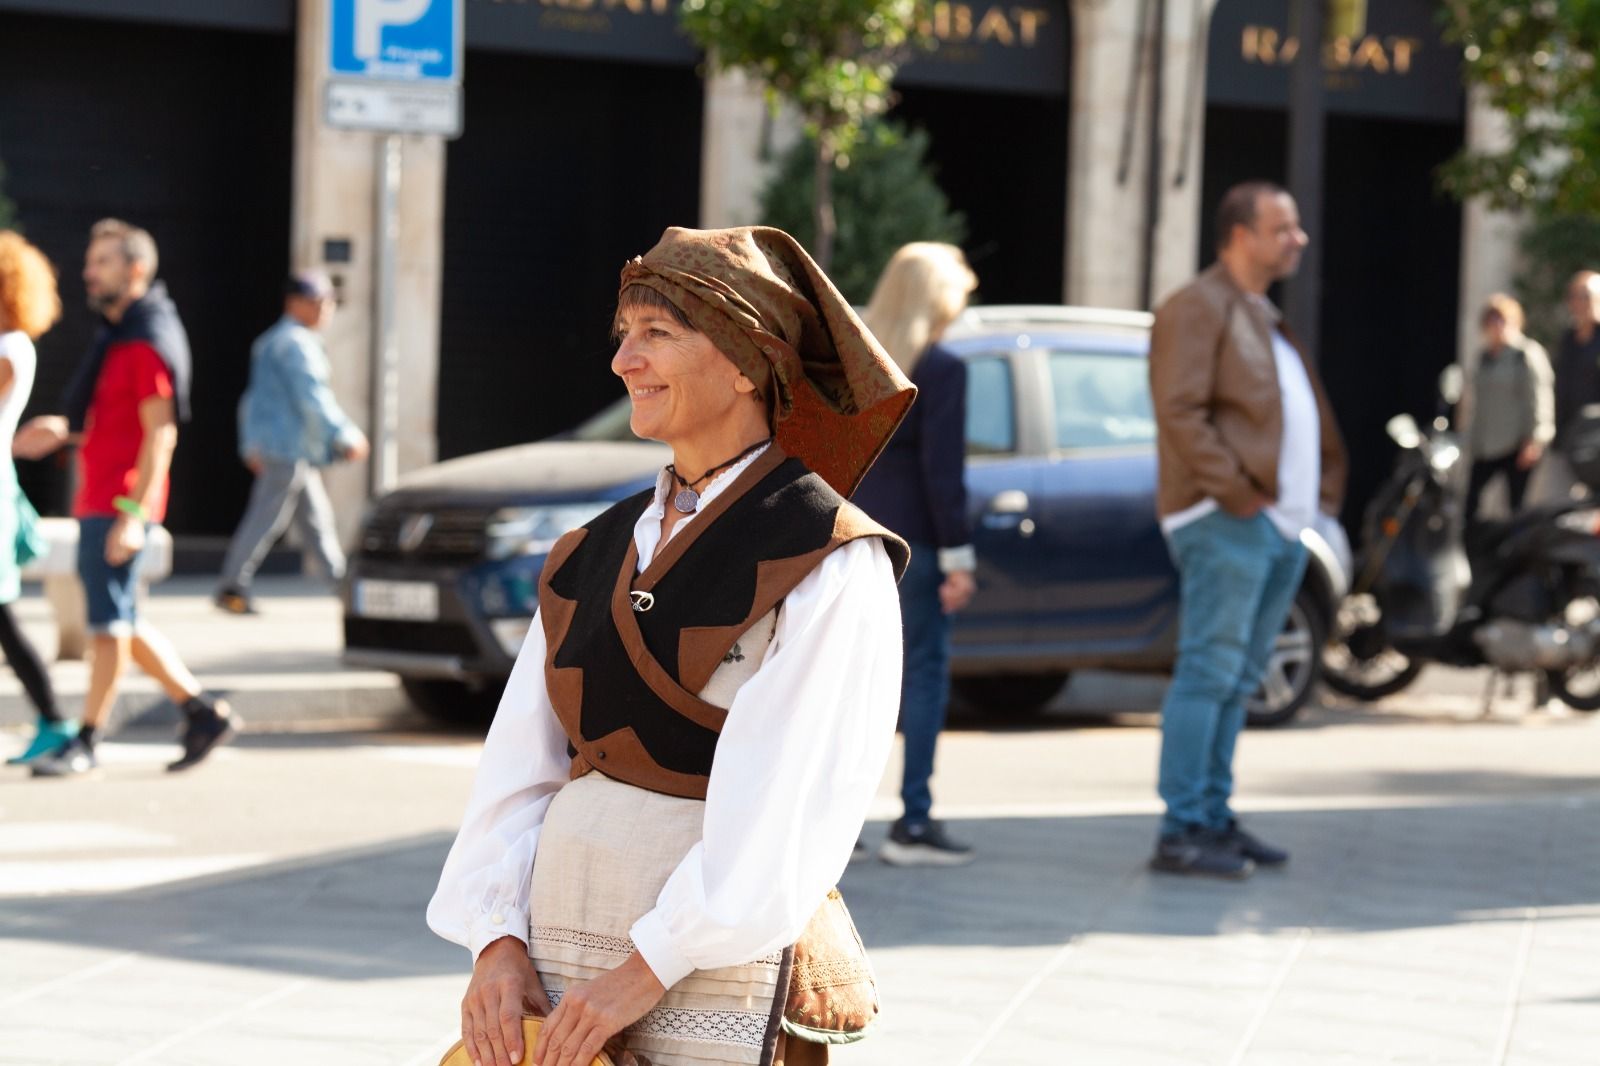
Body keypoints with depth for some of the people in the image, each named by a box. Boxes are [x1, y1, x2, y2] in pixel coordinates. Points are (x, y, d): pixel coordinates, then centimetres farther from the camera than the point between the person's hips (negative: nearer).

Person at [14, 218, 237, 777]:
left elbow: (160, 433, -20)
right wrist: (64, 430, 11)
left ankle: (86, 741, 0)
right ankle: (202, 712, 17)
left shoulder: (148, 343, -15)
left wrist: (132, 514, -24)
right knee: (118, 623, 13)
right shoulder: (117, 334, 16)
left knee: (108, 622, -5)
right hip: (96, 498, 10)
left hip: (119, 504, -10)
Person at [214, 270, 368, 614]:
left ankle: (342, 580, 13)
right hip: (291, 447, -10)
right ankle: (232, 588, -4)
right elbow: (313, 397, -19)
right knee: (267, 518, -7)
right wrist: (347, 435, -14)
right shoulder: (296, 343, -13)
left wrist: (251, 445, 24)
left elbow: (253, 399, 23)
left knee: (317, 517, 11)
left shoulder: (270, 341, 19)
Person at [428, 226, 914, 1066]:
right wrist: (499, 939, -6)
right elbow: (522, 767, 7)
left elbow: (782, 810, -15)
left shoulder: (832, 564, -7)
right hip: (561, 941, 6)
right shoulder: (595, 555, 12)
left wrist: (646, 971, -18)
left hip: (714, 957, -6)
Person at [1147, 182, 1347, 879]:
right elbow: (1180, 413, -17)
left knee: (1237, 680, 12)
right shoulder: (1198, 308, -8)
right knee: (1209, 674, -11)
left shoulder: (1266, 318, 22)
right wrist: (1235, 493, -19)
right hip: (1226, 524, -9)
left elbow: (1305, 419, 28)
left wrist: (1323, 490, 14)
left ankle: (1214, 818, 17)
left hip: (1282, 525, 10)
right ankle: (1181, 833, -11)